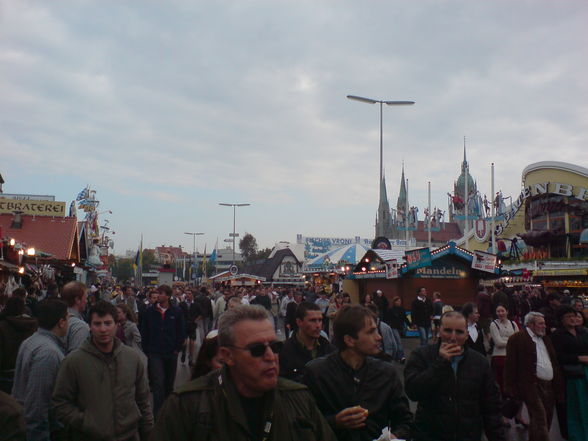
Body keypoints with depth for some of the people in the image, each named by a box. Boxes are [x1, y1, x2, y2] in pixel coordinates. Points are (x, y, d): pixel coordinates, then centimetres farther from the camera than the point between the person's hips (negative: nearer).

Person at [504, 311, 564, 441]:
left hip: (550, 386, 8)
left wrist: (558, 386, 15)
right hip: (532, 386, -8)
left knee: (547, 420, 13)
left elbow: (554, 363, 22)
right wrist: (512, 390, -14)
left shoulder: (545, 339, 19)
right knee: (540, 421, -11)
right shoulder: (517, 338, -5)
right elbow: (510, 365, -10)